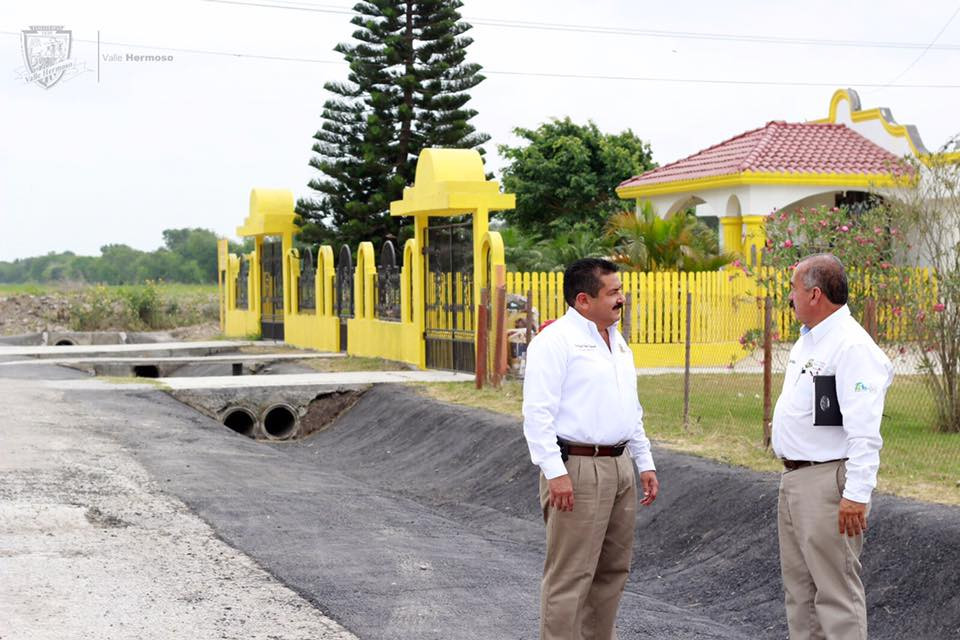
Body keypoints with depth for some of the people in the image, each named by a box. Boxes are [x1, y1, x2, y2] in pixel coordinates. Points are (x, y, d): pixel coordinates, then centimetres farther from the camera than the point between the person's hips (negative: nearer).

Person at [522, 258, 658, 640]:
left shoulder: (617, 342, 17)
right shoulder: (556, 340, -10)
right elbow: (538, 411, -17)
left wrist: (645, 463, 19)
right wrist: (554, 472, -23)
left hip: (619, 468, 9)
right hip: (577, 469, -9)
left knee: (613, 570, 14)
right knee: (570, 576, -6)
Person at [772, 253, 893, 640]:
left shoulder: (852, 347, -18)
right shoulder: (807, 340, 14)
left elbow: (864, 431, -24)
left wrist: (857, 495, -28)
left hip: (828, 482, -10)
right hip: (794, 478, 10)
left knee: (836, 592, -6)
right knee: (799, 589, 17)